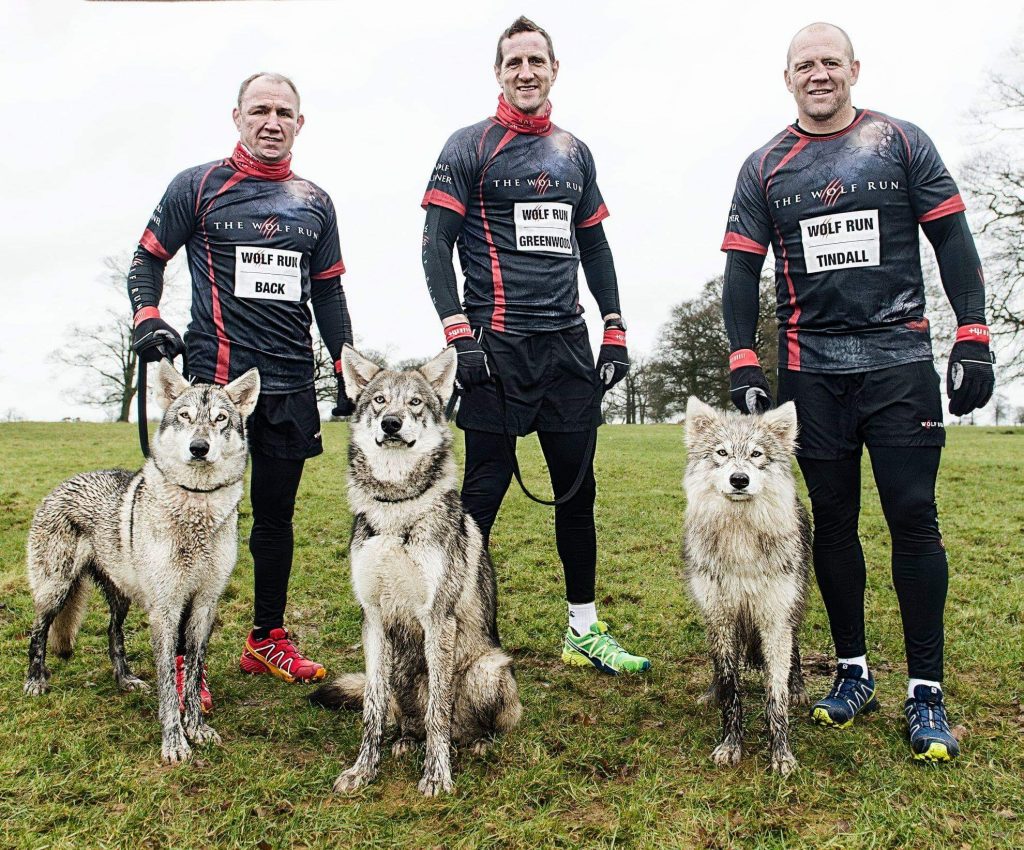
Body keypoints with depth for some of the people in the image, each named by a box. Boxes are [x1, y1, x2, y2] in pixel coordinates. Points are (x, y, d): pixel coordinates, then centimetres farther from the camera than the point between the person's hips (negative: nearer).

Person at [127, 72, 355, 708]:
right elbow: (149, 257, 7)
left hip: (292, 384, 4)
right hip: (215, 376, -4)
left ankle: (268, 640, 24)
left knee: (276, 513, 10)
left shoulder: (315, 203, 14)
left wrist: (348, 370, 12)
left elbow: (329, 292, 17)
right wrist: (148, 320, -11)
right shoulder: (199, 186, 3)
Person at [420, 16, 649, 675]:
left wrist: (615, 332, 11)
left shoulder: (575, 153, 16)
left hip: (567, 343, 5)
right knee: (485, 489, -5)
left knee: (578, 487, 8)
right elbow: (436, 246, -5)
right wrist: (459, 335, -15)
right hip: (497, 346, -5)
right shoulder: (470, 148, 1)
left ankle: (585, 632, 21)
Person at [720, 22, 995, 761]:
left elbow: (954, 243, 3)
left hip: (899, 361, -1)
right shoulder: (764, 168, 8)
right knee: (833, 520, 5)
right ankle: (853, 672, 19)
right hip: (812, 369, 2)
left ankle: (926, 692, 5)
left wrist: (973, 340, -5)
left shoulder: (902, 143, 5)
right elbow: (742, 271, 7)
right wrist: (743, 364, -2)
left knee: (914, 517, -5)